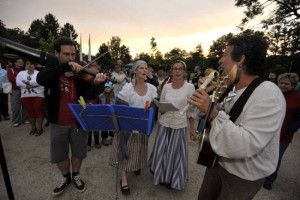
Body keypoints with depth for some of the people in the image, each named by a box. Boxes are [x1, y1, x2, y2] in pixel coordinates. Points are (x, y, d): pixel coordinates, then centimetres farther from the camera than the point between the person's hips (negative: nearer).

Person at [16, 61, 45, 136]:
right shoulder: (21, 73, 11)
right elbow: (18, 82, -4)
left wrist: (28, 82, -12)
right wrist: (27, 86, -16)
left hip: (38, 95, -4)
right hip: (25, 96, 4)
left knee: (38, 111, -1)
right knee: (30, 112, 11)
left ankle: (40, 128, 9)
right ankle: (33, 127, 23)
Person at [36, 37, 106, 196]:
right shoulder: (52, 71, -2)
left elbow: (91, 95, -19)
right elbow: (41, 79, -27)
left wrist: (97, 84, -40)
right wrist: (66, 66, -37)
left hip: (78, 122, -1)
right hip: (58, 123, 1)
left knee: (78, 153, 16)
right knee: (59, 155, 17)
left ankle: (76, 176, 44)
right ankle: (65, 178, 45)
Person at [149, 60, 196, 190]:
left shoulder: (190, 87, -6)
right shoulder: (166, 87, 1)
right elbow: (160, 108, 7)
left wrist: (192, 128, -1)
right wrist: (162, 109, -15)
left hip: (180, 126, -2)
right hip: (164, 124, 3)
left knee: (175, 153, 10)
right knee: (161, 151, 12)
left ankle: (174, 179, 38)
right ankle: (161, 175, 42)